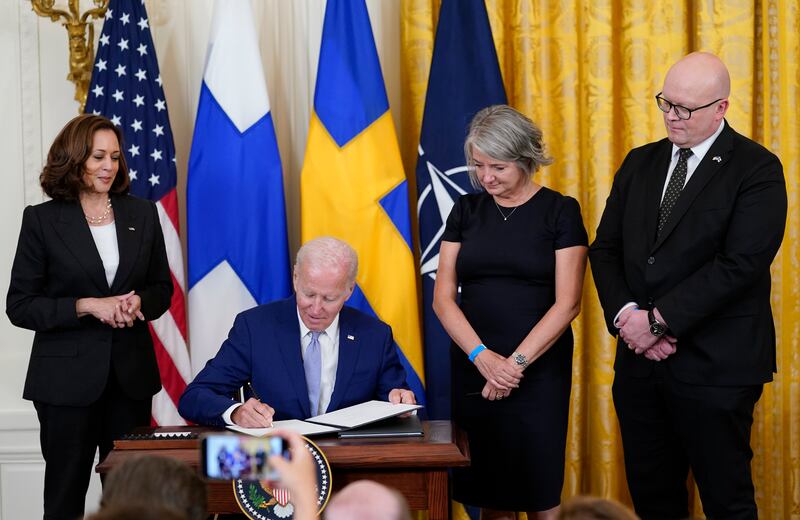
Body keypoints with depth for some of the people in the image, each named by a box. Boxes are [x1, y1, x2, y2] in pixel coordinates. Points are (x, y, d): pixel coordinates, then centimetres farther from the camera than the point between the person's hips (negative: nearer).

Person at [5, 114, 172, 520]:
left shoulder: (142, 214, 7)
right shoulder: (42, 220, -3)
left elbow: (162, 288, 14)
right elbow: (19, 306, -5)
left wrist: (138, 302, -9)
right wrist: (87, 306, -16)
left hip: (132, 374, 3)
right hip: (68, 376, -3)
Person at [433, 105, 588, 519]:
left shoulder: (560, 211, -1)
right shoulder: (466, 210, 9)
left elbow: (567, 302, -7)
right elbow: (443, 297, 4)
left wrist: (516, 362, -15)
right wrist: (482, 356, -11)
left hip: (539, 368, -3)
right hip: (473, 366, 3)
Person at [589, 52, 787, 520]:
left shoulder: (757, 169, -7)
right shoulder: (641, 163, 13)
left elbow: (740, 264, -17)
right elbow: (606, 249, 10)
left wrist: (659, 320, -17)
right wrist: (627, 315, -9)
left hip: (715, 364, -6)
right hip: (640, 359, 6)